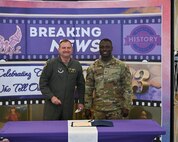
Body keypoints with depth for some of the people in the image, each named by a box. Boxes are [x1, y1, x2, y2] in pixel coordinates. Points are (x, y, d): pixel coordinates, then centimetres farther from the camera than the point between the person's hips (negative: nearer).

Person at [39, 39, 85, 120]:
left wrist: (81, 102, 12)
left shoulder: (77, 65, 6)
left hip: (69, 106, 3)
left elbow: (81, 85, 14)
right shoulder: (51, 63, -4)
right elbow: (42, 83, -4)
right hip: (52, 104, -3)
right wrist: (51, 97, -14)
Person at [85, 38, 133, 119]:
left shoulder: (122, 66, -3)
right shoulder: (93, 67, 4)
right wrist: (87, 107, 4)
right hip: (98, 109, 2)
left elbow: (127, 88, -3)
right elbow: (88, 89, 7)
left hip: (116, 109, -2)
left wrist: (126, 106, -8)